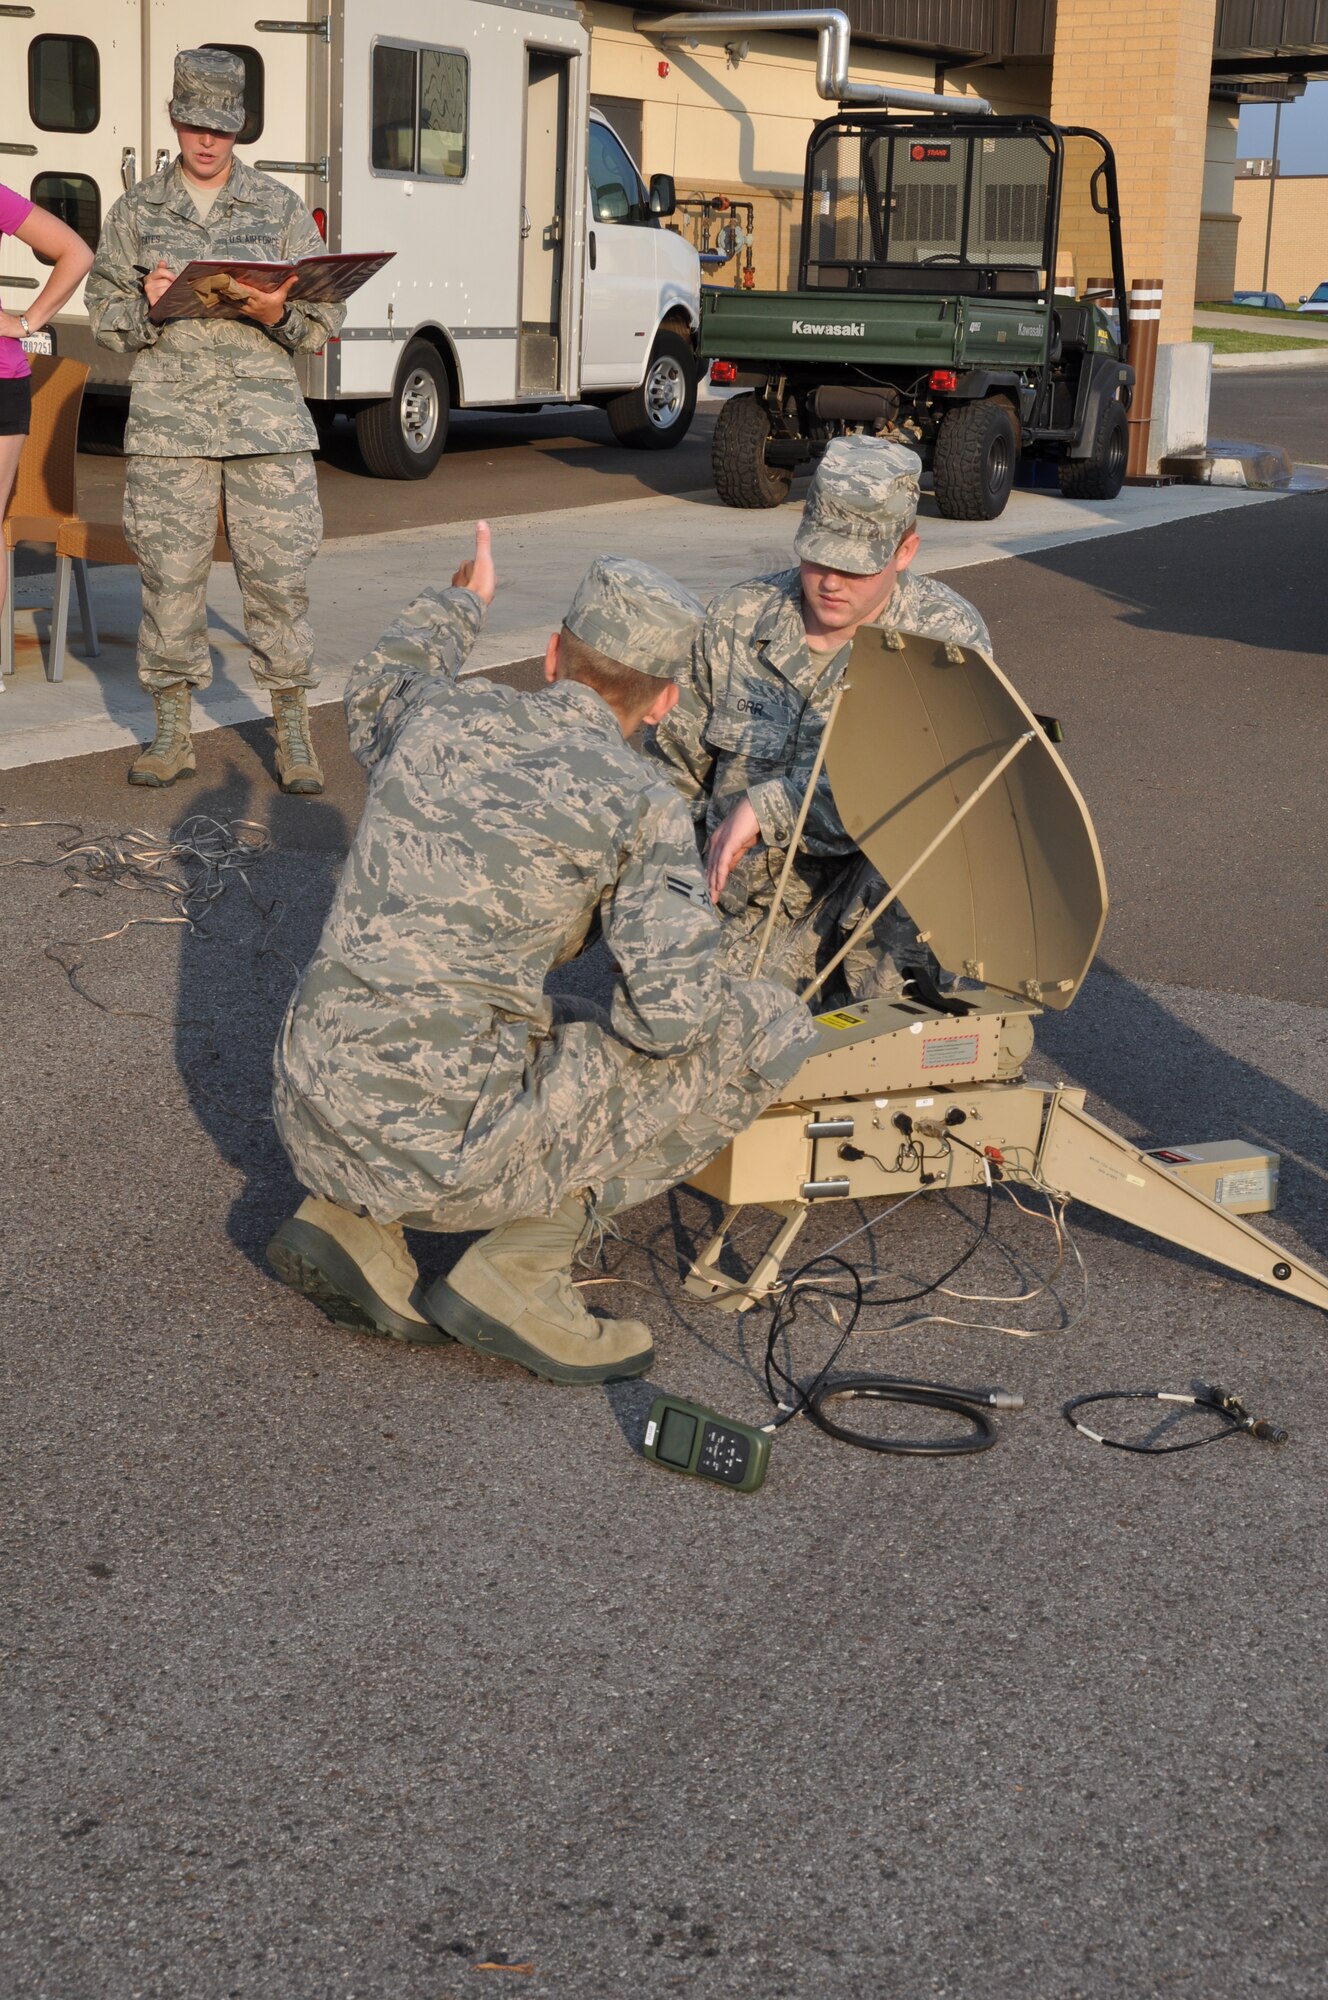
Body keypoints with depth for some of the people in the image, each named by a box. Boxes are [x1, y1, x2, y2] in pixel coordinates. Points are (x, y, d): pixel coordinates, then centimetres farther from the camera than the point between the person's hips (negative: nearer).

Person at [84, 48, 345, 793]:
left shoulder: (281, 208, 9)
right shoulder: (136, 212, 11)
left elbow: (327, 314, 8)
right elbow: (105, 313, 12)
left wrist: (280, 314, -13)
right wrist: (147, 306, -10)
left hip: (268, 418, -1)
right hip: (168, 421, 1)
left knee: (281, 575, -4)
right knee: (171, 575, 1)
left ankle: (294, 734, 6)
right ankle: (173, 735, 12)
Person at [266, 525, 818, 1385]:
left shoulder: (442, 714, 8)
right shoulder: (642, 806, -8)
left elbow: (374, 693, 33)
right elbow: (672, 1011, -15)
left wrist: (458, 603, 48)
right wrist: (738, 1005, 8)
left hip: (312, 1120, 7)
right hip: (442, 1150, -7)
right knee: (771, 1029, 2)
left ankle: (349, 1215, 15)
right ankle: (520, 1269, 0)